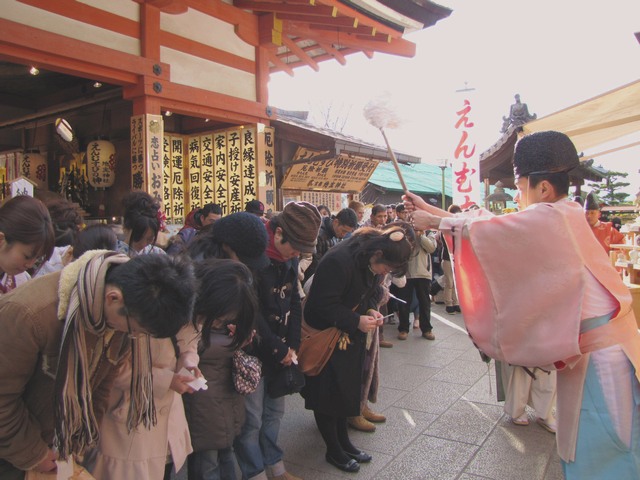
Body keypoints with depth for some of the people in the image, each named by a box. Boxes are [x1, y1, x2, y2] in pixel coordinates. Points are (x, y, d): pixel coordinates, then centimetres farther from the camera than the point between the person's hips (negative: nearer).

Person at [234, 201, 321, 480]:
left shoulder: (289, 257, 4)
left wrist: (292, 345, 2)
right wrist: (278, 349, -13)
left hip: (279, 350, 7)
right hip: (254, 350, -7)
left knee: (274, 411, 18)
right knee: (252, 418, 4)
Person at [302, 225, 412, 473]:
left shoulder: (371, 262, -3)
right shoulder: (338, 261, -31)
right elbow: (322, 305, -28)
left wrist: (371, 310, -9)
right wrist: (356, 321, -27)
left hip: (351, 336, 8)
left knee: (347, 388, 18)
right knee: (328, 393, 5)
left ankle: (343, 441, 34)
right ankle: (333, 450, 23)